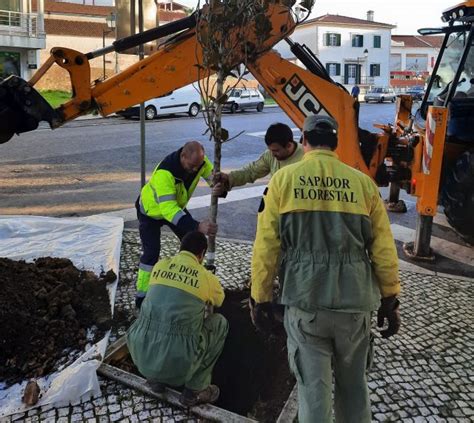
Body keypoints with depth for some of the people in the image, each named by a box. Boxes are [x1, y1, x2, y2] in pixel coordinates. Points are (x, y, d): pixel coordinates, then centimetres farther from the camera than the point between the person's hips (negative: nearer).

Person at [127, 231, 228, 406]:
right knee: (219, 323, 18)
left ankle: (155, 378, 27)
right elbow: (219, 300, 27)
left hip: (141, 354, 4)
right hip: (177, 361, -4)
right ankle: (195, 390, 19)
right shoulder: (207, 277, 2)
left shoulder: (159, 266, 10)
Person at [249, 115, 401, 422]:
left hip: (305, 300, -2)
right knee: (354, 385, 20)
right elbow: (383, 248, 4)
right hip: (355, 300, 2)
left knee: (313, 387, 8)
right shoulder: (362, 182, 4)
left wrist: (260, 298, 7)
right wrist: (389, 301, 14)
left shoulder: (284, 178, 0)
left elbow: (266, 245, -2)